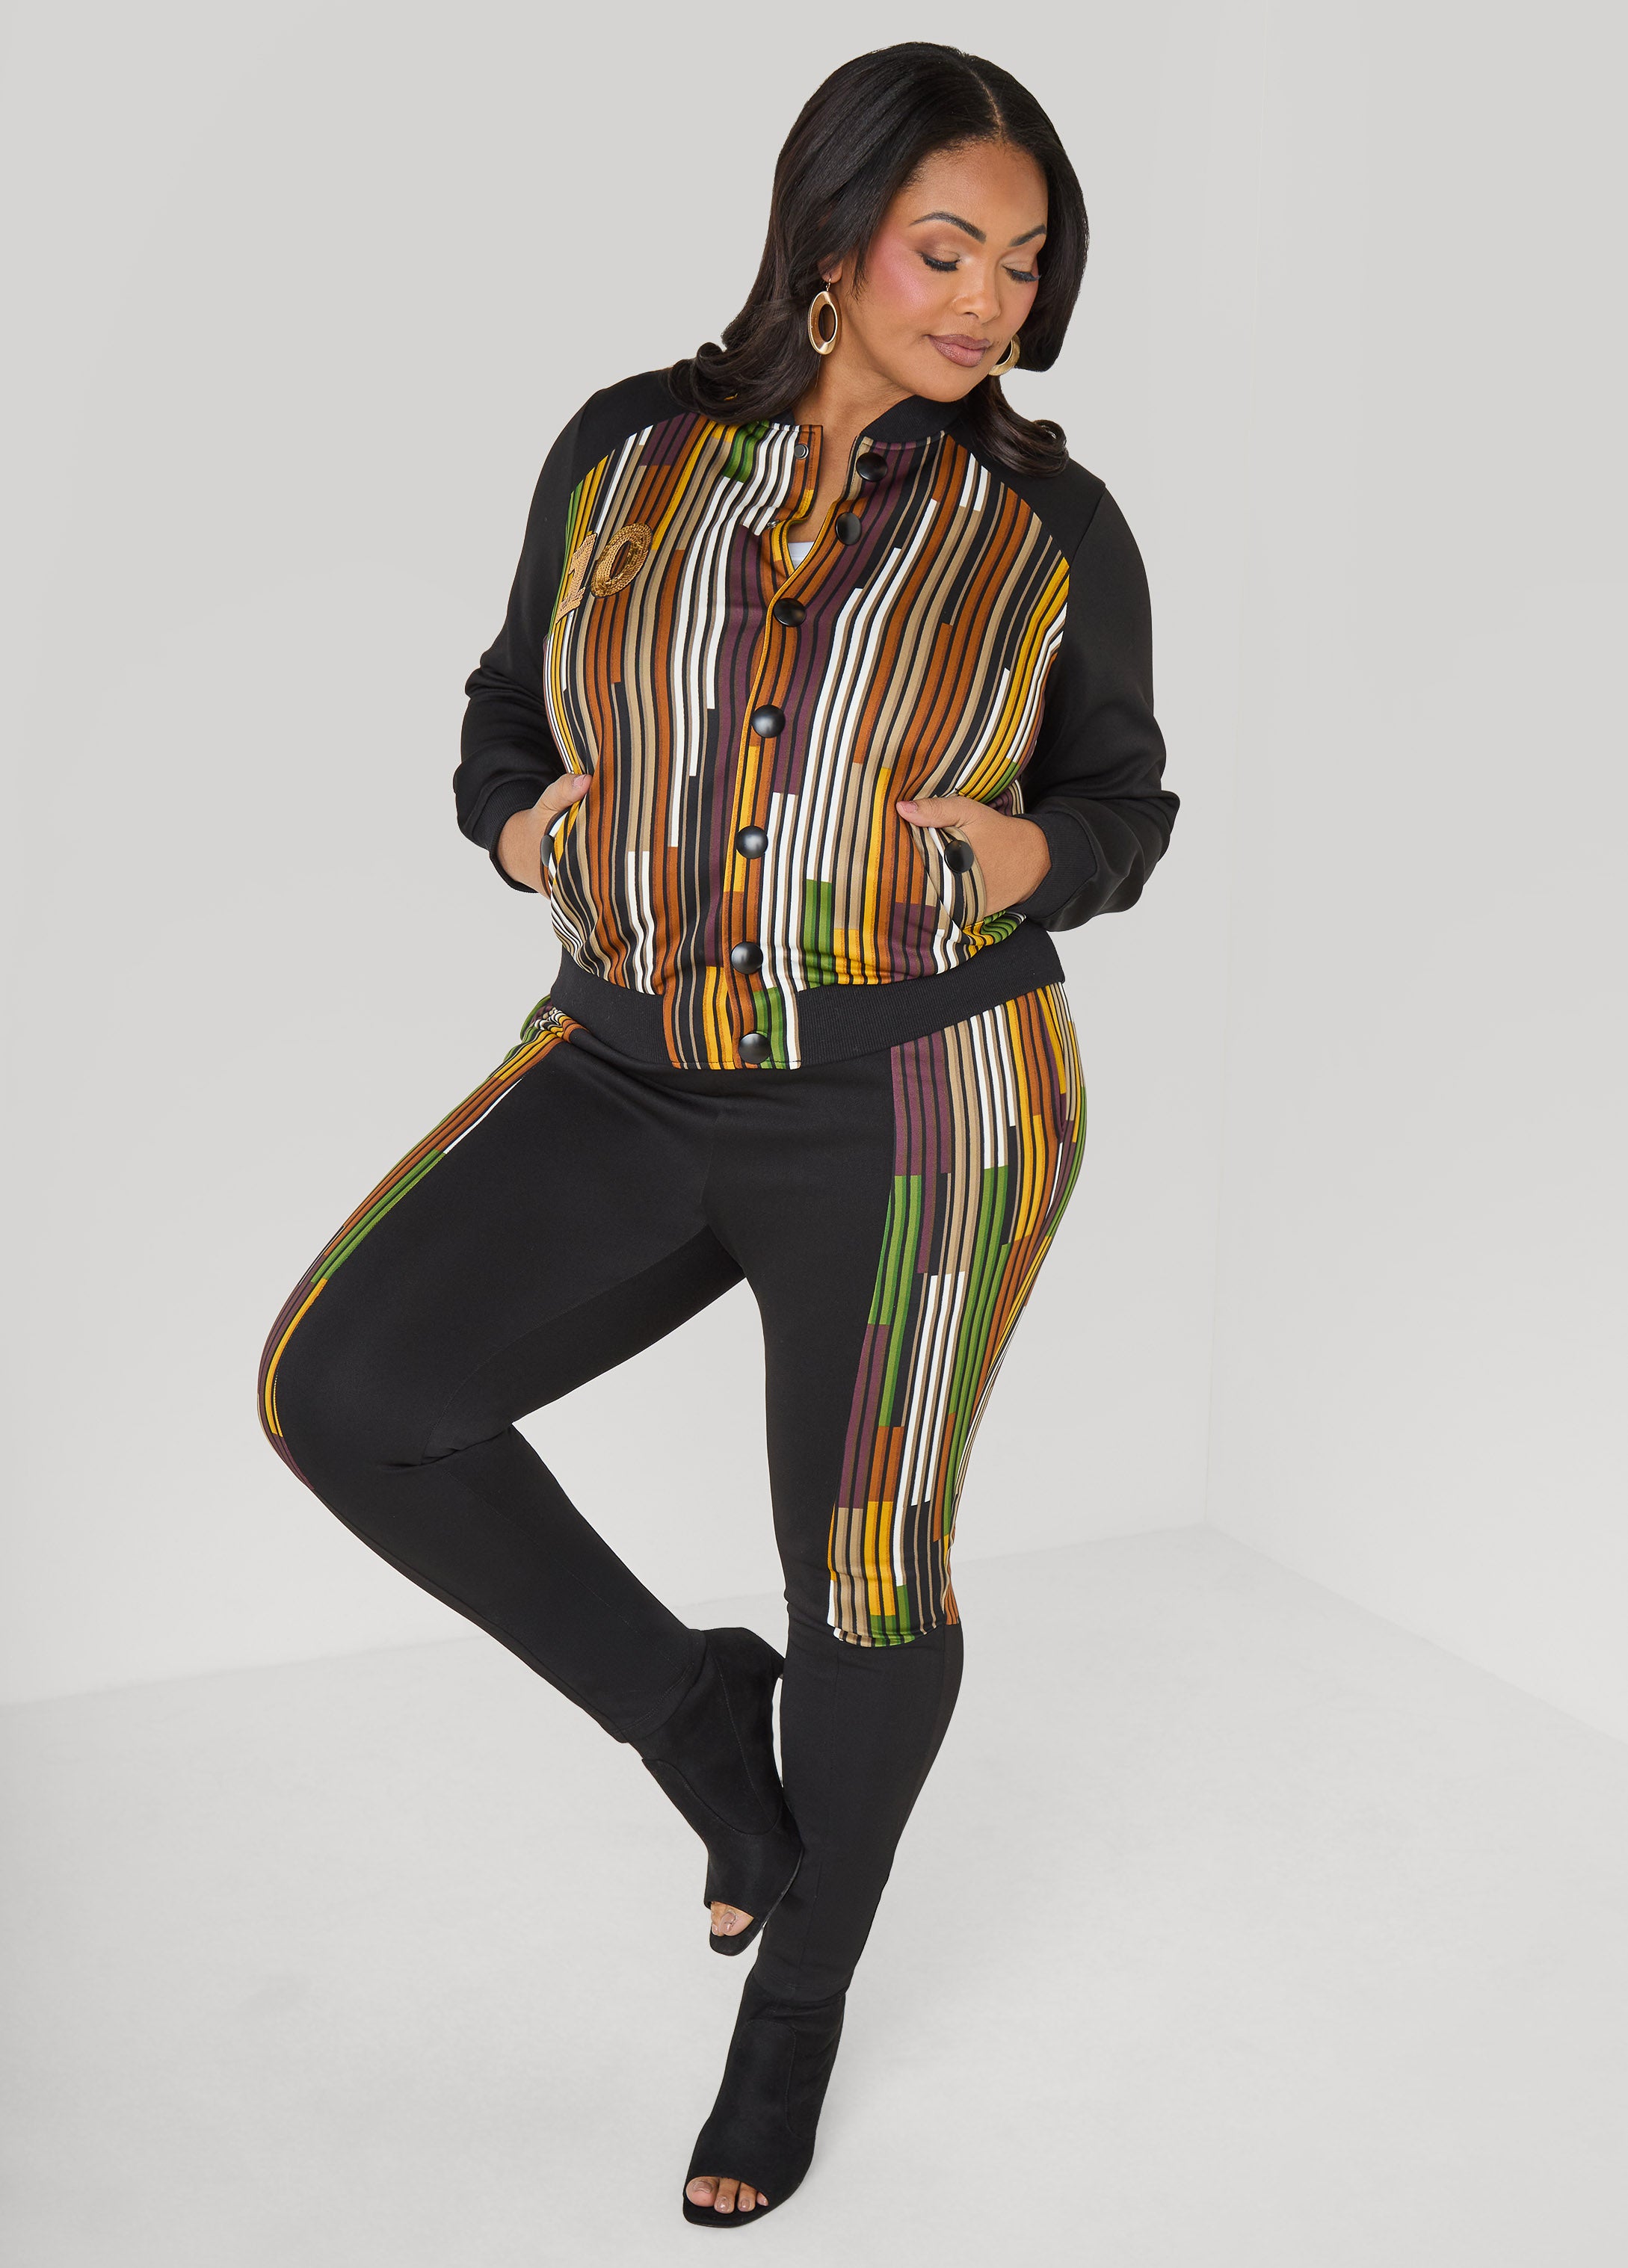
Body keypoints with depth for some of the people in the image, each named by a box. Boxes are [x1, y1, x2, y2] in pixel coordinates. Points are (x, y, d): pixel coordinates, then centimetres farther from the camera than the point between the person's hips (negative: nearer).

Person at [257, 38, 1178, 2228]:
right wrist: (528, 826, -12)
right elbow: (513, 721, 12)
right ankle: (692, 1701, 9)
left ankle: (805, 1985, 33)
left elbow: (1121, 800, 9)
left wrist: (1025, 860, -14)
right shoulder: (627, 453, 2)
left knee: (866, 1575, 4)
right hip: (640, 1082, 3)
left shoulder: (1053, 526, -2)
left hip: (917, 1104, -2)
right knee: (346, 1393, -15)